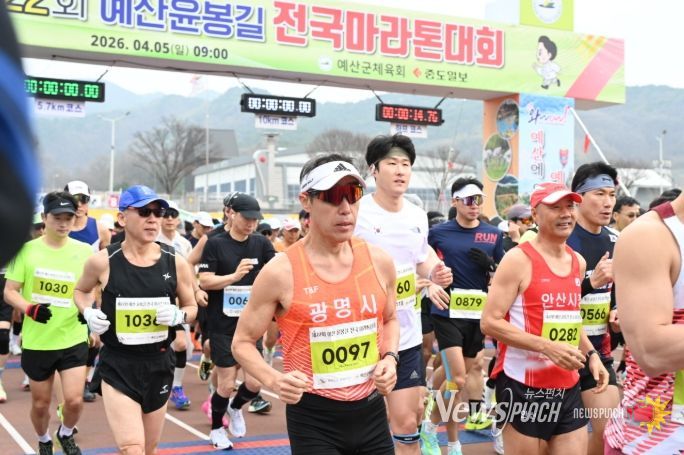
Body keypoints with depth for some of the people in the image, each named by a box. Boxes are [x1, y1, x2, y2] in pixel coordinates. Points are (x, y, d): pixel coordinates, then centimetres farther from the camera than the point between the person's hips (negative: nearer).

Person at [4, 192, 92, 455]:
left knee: (74, 400, -8)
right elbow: (9, 291, -2)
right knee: (40, 403, 12)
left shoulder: (85, 251, -3)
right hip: (36, 341, 0)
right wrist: (29, 308, -21)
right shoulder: (27, 250, -4)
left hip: (74, 339, 0)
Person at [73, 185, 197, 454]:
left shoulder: (175, 262, -4)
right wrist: (88, 313, -8)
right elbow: (81, 291, 12)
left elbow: (192, 307, 8)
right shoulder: (103, 261, -9)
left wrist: (179, 316, -14)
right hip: (117, 366, -3)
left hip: (159, 364, 3)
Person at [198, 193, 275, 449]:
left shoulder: (262, 243, 2)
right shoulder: (216, 244, -7)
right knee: (227, 383, 2)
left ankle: (235, 408, 35)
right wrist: (234, 276, -26)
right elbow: (204, 281, -12)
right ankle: (216, 428, 27)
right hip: (223, 324, -3)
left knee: (255, 382, 2)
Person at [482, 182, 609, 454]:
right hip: (524, 385, -7)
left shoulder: (578, 262, 10)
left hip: (568, 386, 7)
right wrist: (548, 347, -22)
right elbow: (490, 322, -16)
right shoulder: (518, 260, -12)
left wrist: (591, 354, 9)